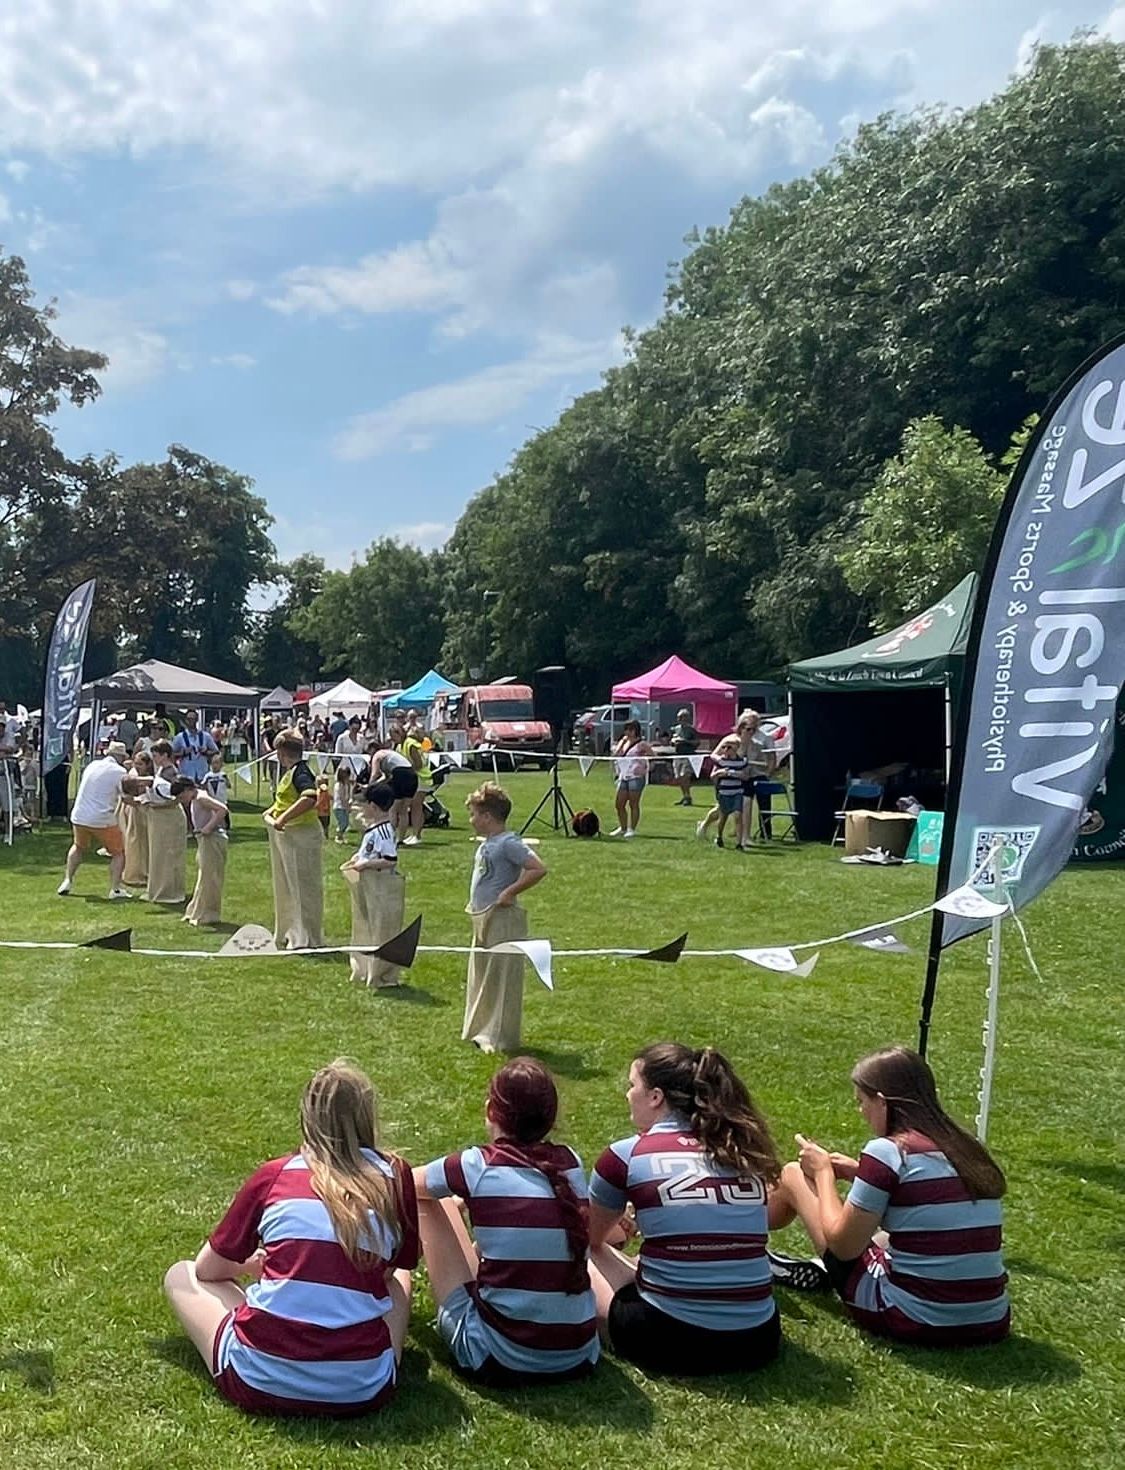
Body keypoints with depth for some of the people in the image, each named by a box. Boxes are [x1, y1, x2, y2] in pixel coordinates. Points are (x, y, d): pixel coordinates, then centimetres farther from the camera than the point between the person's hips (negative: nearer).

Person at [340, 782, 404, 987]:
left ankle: (383, 976, 9)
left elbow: (390, 860, -27)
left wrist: (365, 864, -23)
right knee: (367, 929, 20)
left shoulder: (383, 831, -21)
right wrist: (356, 860, 8)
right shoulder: (373, 829, 10)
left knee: (381, 930, 0)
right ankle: (366, 971, 32)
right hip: (369, 887, 11)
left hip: (383, 888, -11)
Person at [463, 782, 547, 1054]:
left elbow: (538, 870, -26)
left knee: (501, 978, -1)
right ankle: (481, 1029, 30)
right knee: (481, 977, 18)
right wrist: (476, 902, 14)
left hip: (502, 920, -10)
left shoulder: (509, 843, -18)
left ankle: (500, 1037, 6)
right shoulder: (487, 843, 11)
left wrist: (510, 892, -21)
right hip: (483, 919, 10)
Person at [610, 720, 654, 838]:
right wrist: (623, 740, -2)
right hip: (623, 776, 7)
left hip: (636, 777, -7)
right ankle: (623, 828, 21)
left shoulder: (641, 744, -4)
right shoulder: (624, 742, 16)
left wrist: (646, 768, -12)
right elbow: (616, 753, 1)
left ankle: (632, 829, 4)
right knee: (619, 804, 7)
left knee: (633, 804, -3)